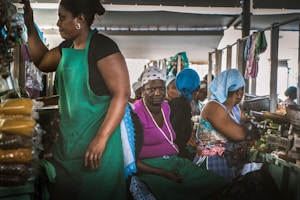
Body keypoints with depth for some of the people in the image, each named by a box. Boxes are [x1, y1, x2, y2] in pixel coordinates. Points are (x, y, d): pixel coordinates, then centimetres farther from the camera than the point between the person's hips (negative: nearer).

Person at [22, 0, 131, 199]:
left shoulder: (102, 46, -15)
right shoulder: (67, 47, 9)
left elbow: (122, 94, -20)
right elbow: (41, 61, 28)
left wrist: (101, 138, -26)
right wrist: (30, 26, 16)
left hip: (95, 141, -8)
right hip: (68, 139, 8)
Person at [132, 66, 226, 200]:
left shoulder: (165, 107, 14)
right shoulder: (136, 113, -9)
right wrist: (165, 174, -19)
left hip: (175, 162, 7)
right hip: (150, 169, -7)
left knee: (218, 184, -10)